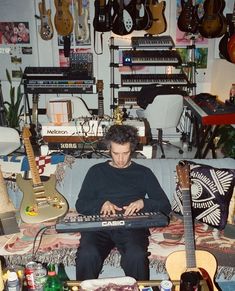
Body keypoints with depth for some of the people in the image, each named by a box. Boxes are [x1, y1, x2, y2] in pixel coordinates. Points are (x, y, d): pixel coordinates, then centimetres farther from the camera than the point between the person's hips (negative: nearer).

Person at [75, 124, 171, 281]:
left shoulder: (143, 173, 16)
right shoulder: (96, 171, 18)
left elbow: (165, 206, 11)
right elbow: (80, 205, 14)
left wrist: (143, 203, -8)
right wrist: (101, 203, -6)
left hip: (131, 226, 0)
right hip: (100, 224, 1)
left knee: (136, 256, -34)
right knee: (87, 255, -32)